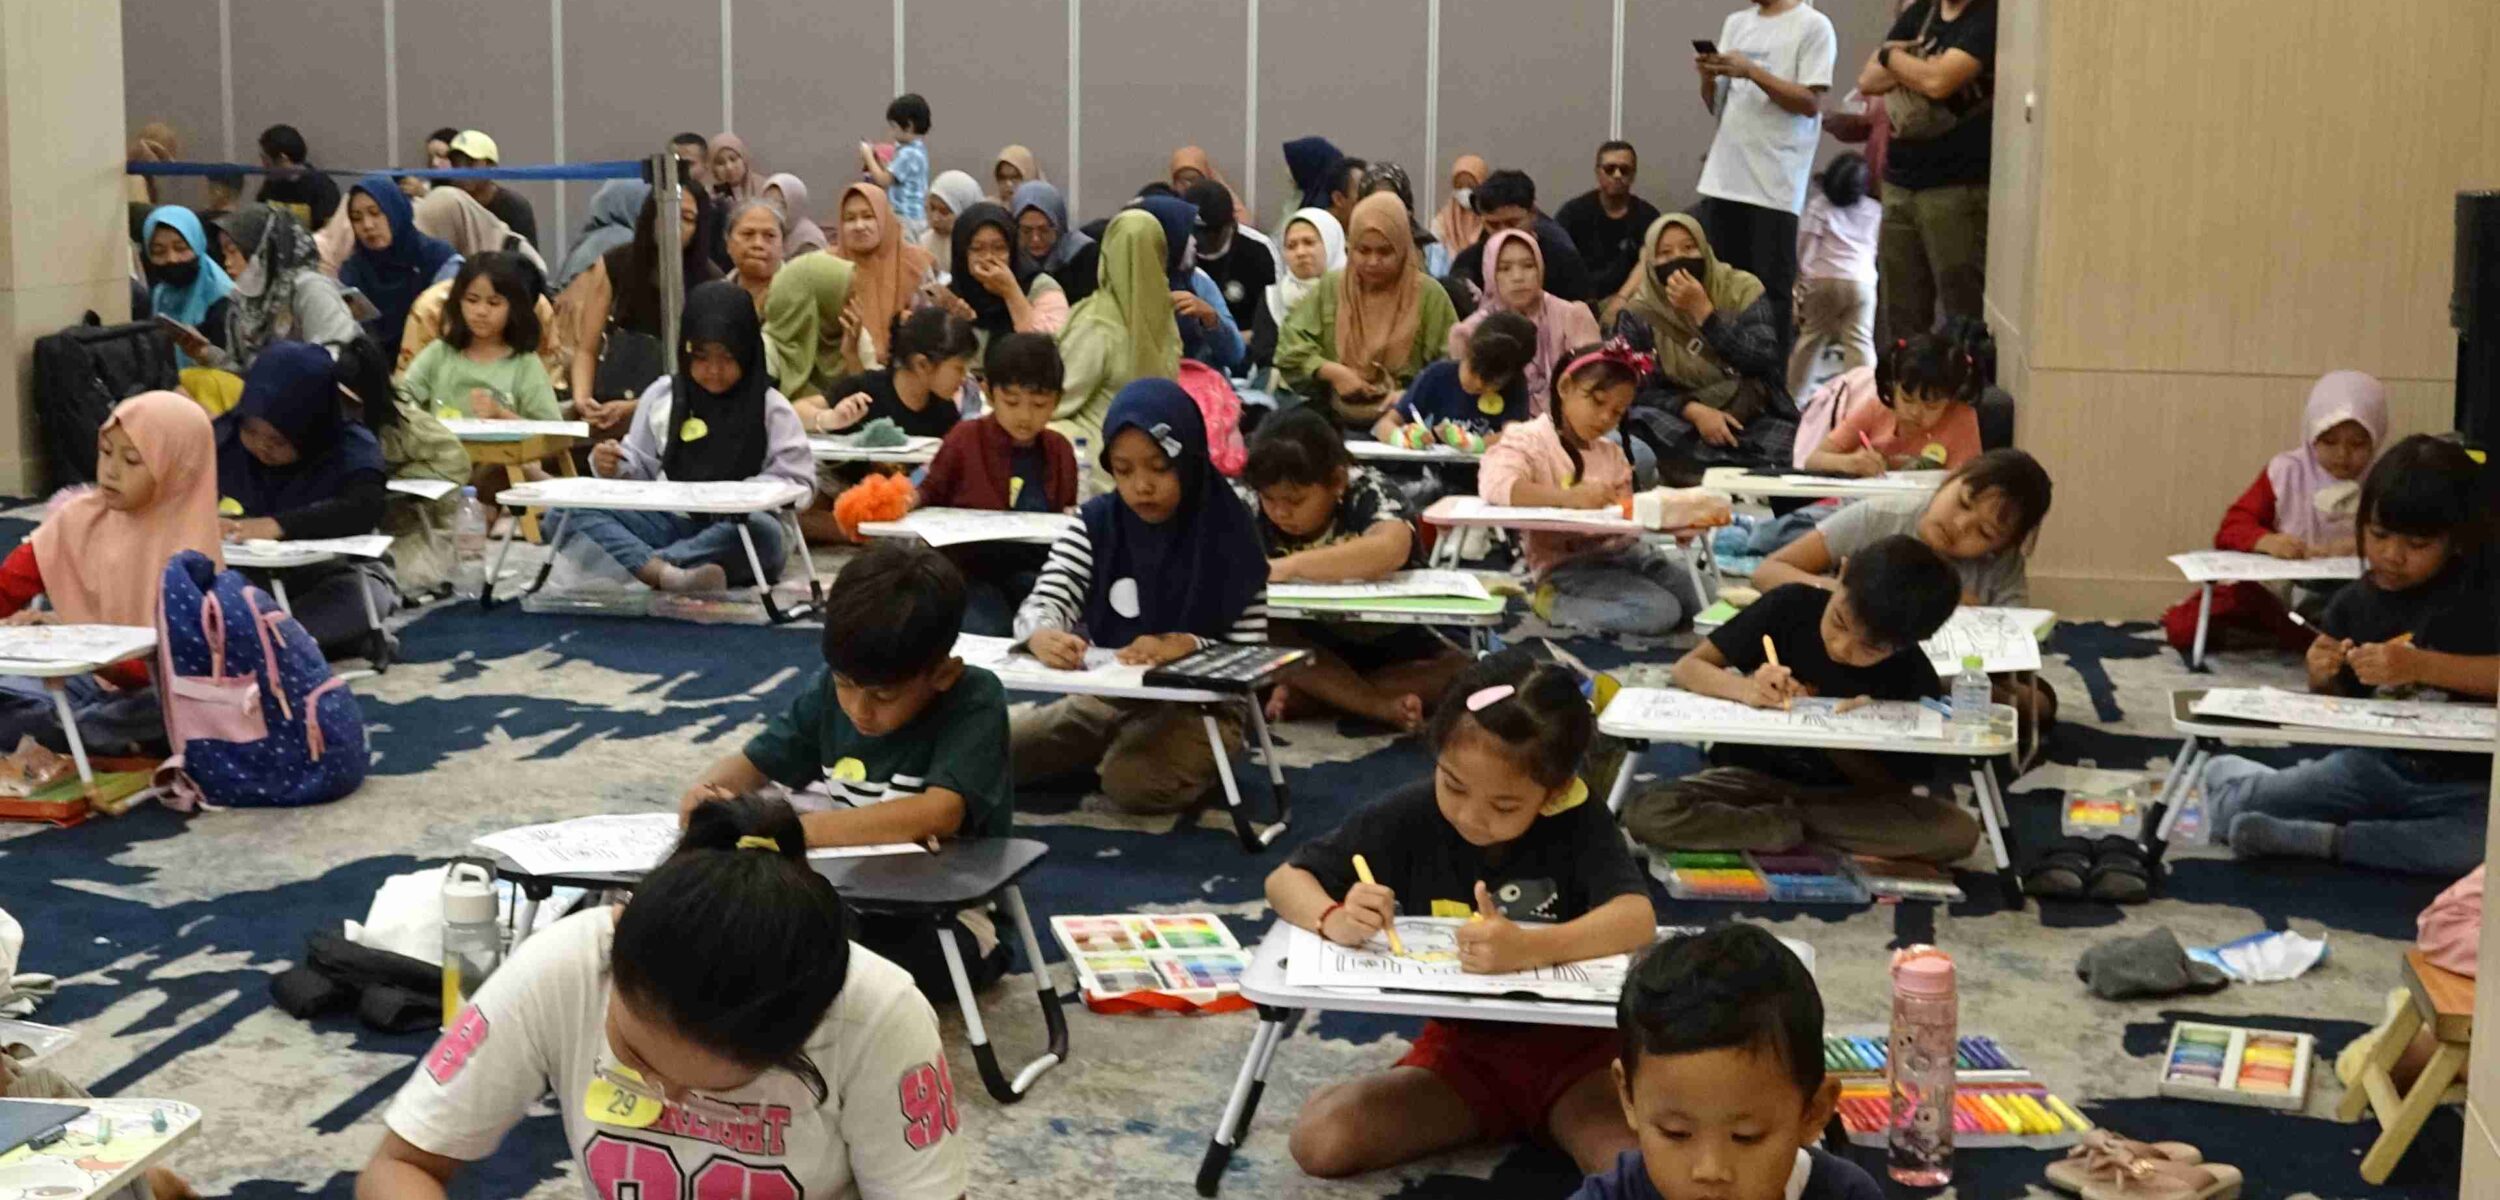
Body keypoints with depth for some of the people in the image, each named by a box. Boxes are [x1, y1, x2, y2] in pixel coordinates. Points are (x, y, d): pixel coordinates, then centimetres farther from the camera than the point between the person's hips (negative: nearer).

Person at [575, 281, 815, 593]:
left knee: (761, 531, -39)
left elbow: (799, 481, -4)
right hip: (670, 519, 3)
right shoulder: (662, 395, 10)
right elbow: (640, 465, 16)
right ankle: (667, 574, -48)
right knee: (578, 511, -20)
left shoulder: (770, 408, 1)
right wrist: (615, 469, -6)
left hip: (739, 525, -3)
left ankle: (636, 565, -41)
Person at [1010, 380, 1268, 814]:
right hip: (1102, 698, 4)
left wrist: (1187, 646, -28)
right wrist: (1044, 637, -36)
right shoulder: (1095, 523, -2)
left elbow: (1250, 653, -8)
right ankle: (1103, 755, 10)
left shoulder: (1226, 537, -10)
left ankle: (1188, 763, 0)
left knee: (1133, 782, -33)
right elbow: (1042, 604, -11)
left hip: (1196, 708, -4)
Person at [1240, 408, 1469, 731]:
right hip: (1307, 647, 1)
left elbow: (1389, 550, -43)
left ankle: (1307, 697, -28)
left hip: (1387, 646, -1)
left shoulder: (1370, 494, -22)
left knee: (1461, 669, -29)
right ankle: (1381, 706, -31)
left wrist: (1290, 567, -47)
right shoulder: (1254, 505, -12)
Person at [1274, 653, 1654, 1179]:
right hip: (1460, 1046, 4)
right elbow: (1285, 879, -6)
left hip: (1570, 1042, -3)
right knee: (1320, 1140, -21)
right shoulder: (1410, 816, -12)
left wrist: (1529, 948, -48)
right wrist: (1335, 919, -30)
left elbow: (1638, 919, -30)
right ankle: (1503, 1118, 2)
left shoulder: (1577, 820, -15)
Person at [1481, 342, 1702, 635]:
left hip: (1623, 552, 8)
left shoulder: (1611, 453, 19)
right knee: (1659, 610, -22)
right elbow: (1494, 484, -25)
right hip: (1566, 566, -7)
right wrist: (1569, 497, -35)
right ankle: (1553, 602, -7)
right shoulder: (1529, 440, -5)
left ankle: (1600, 602, 3)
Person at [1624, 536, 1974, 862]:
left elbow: (1897, 787, -9)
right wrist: (1745, 689, -31)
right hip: (1753, 778, 0)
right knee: (1647, 814, -31)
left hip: (1844, 798, 0)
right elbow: (1688, 668, -10)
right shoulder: (1791, 605, -13)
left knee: (1958, 831, -28)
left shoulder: (1915, 680, -12)